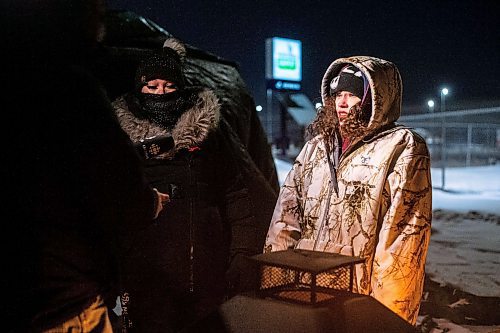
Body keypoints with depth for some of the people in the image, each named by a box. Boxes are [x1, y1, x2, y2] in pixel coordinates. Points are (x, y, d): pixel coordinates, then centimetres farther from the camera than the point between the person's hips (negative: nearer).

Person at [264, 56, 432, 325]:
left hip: (361, 303, -5)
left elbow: (403, 236, -13)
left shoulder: (402, 148, -7)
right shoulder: (318, 144, 12)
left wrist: (385, 312, -16)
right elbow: (288, 211, 9)